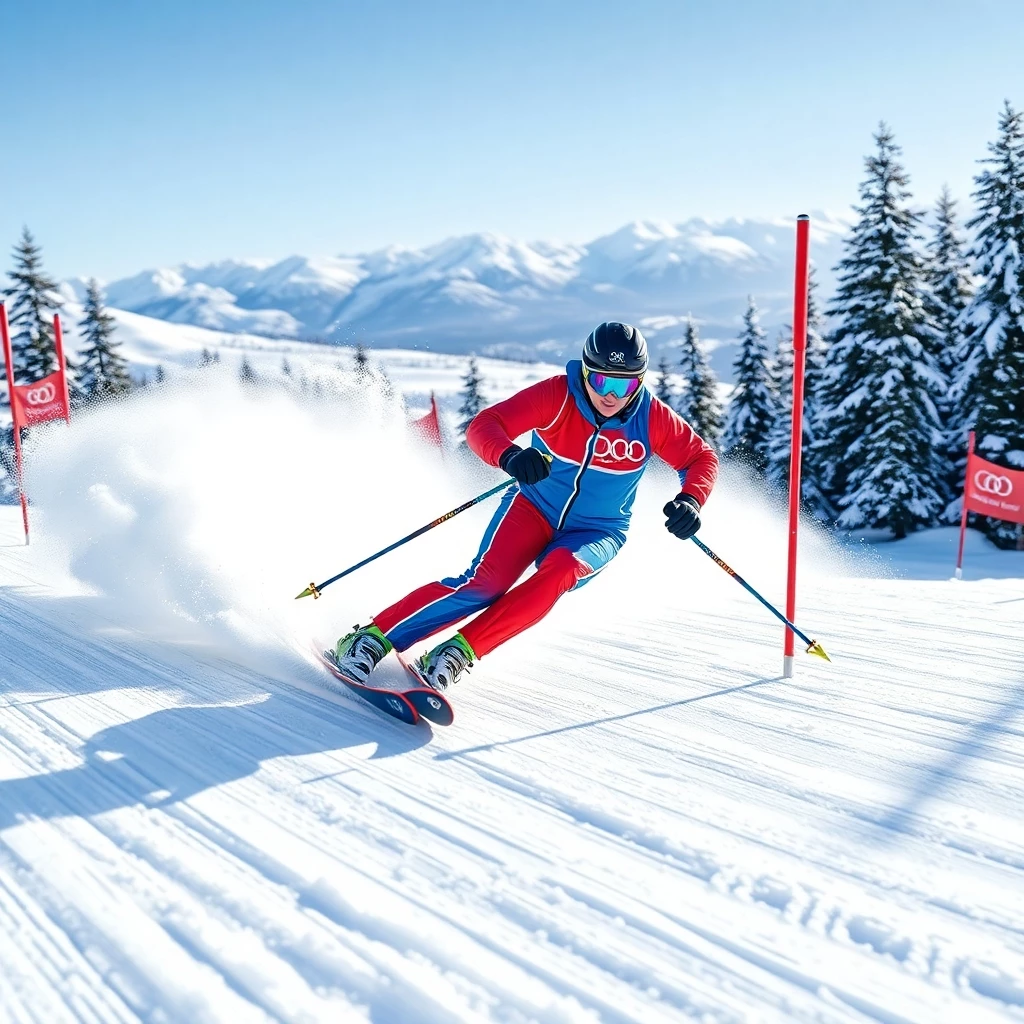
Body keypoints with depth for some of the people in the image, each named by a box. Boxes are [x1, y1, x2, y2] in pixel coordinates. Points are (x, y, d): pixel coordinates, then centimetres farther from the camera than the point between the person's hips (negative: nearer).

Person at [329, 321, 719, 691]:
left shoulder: (653, 418, -14)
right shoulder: (556, 395, -19)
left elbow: (701, 458, -2)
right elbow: (483, 425, -24)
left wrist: (690, 500, -23)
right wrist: (510, 457, -46)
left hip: (596, 534, 2)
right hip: (535, 507, -1)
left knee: (559, 571, -32)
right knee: (486, 582, -24)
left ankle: (460, 650, -28)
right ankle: (374, 636, -16)